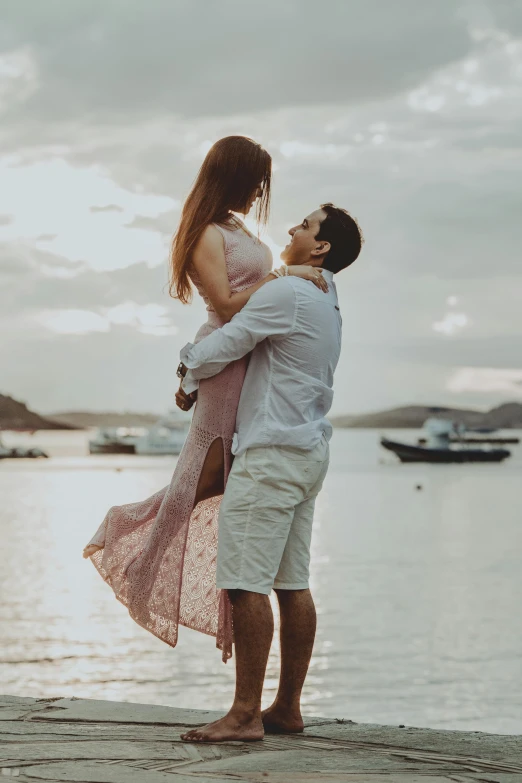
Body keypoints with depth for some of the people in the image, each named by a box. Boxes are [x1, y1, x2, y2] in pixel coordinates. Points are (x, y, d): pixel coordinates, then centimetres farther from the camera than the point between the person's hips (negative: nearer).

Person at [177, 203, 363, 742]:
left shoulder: (287, 293, -12)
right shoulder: (327, 303, 18)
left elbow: (222, 347, -9)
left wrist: (190, 379, 10)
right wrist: (196, 361, 19)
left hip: (271, 454, -10)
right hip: (308, 452, 10)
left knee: (246, 581, -10)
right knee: (292, 584, 9)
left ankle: (246, 714, -10)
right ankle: (288, 707, 13)